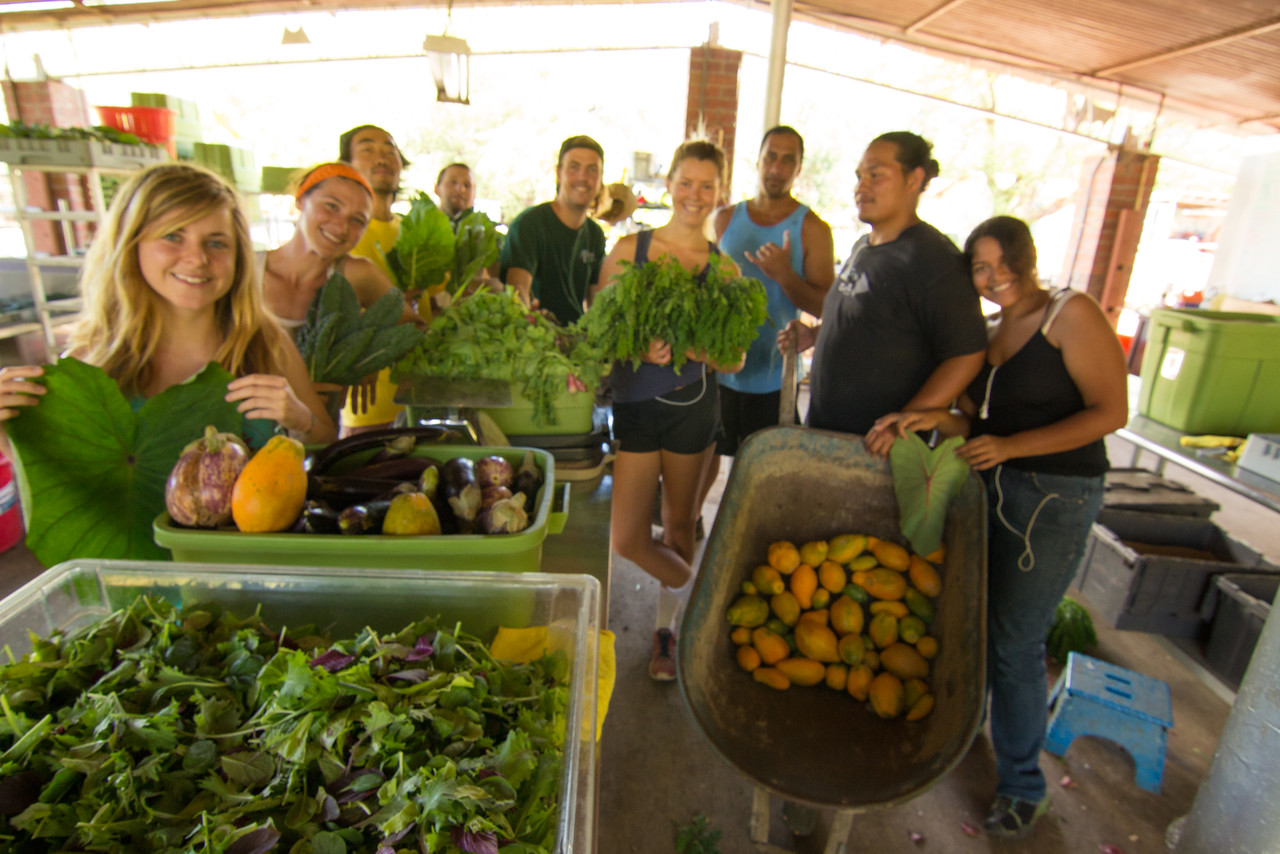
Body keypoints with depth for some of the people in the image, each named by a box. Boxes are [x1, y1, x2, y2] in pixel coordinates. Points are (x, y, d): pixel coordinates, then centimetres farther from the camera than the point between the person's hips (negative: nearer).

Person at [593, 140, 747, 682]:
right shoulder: (629, 249, 1)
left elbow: (735, 358, -3)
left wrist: (683, 346, -21)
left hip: (692, 407, 0)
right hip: (634, 404, 0)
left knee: (679, 526, 13)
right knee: (626, 539, -2)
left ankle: (667, 627, 37)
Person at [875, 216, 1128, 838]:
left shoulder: (1072, 314, -7)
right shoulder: (985, 337, 12)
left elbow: (1111, 411, -12)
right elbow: (972, 420, 9)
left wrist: (1012, 447, -20)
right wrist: (934, 419, -12)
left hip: (1053, 497, -6)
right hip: (985, 487, 6)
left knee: (1013, 642, 0)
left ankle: (1022, 784, 21)